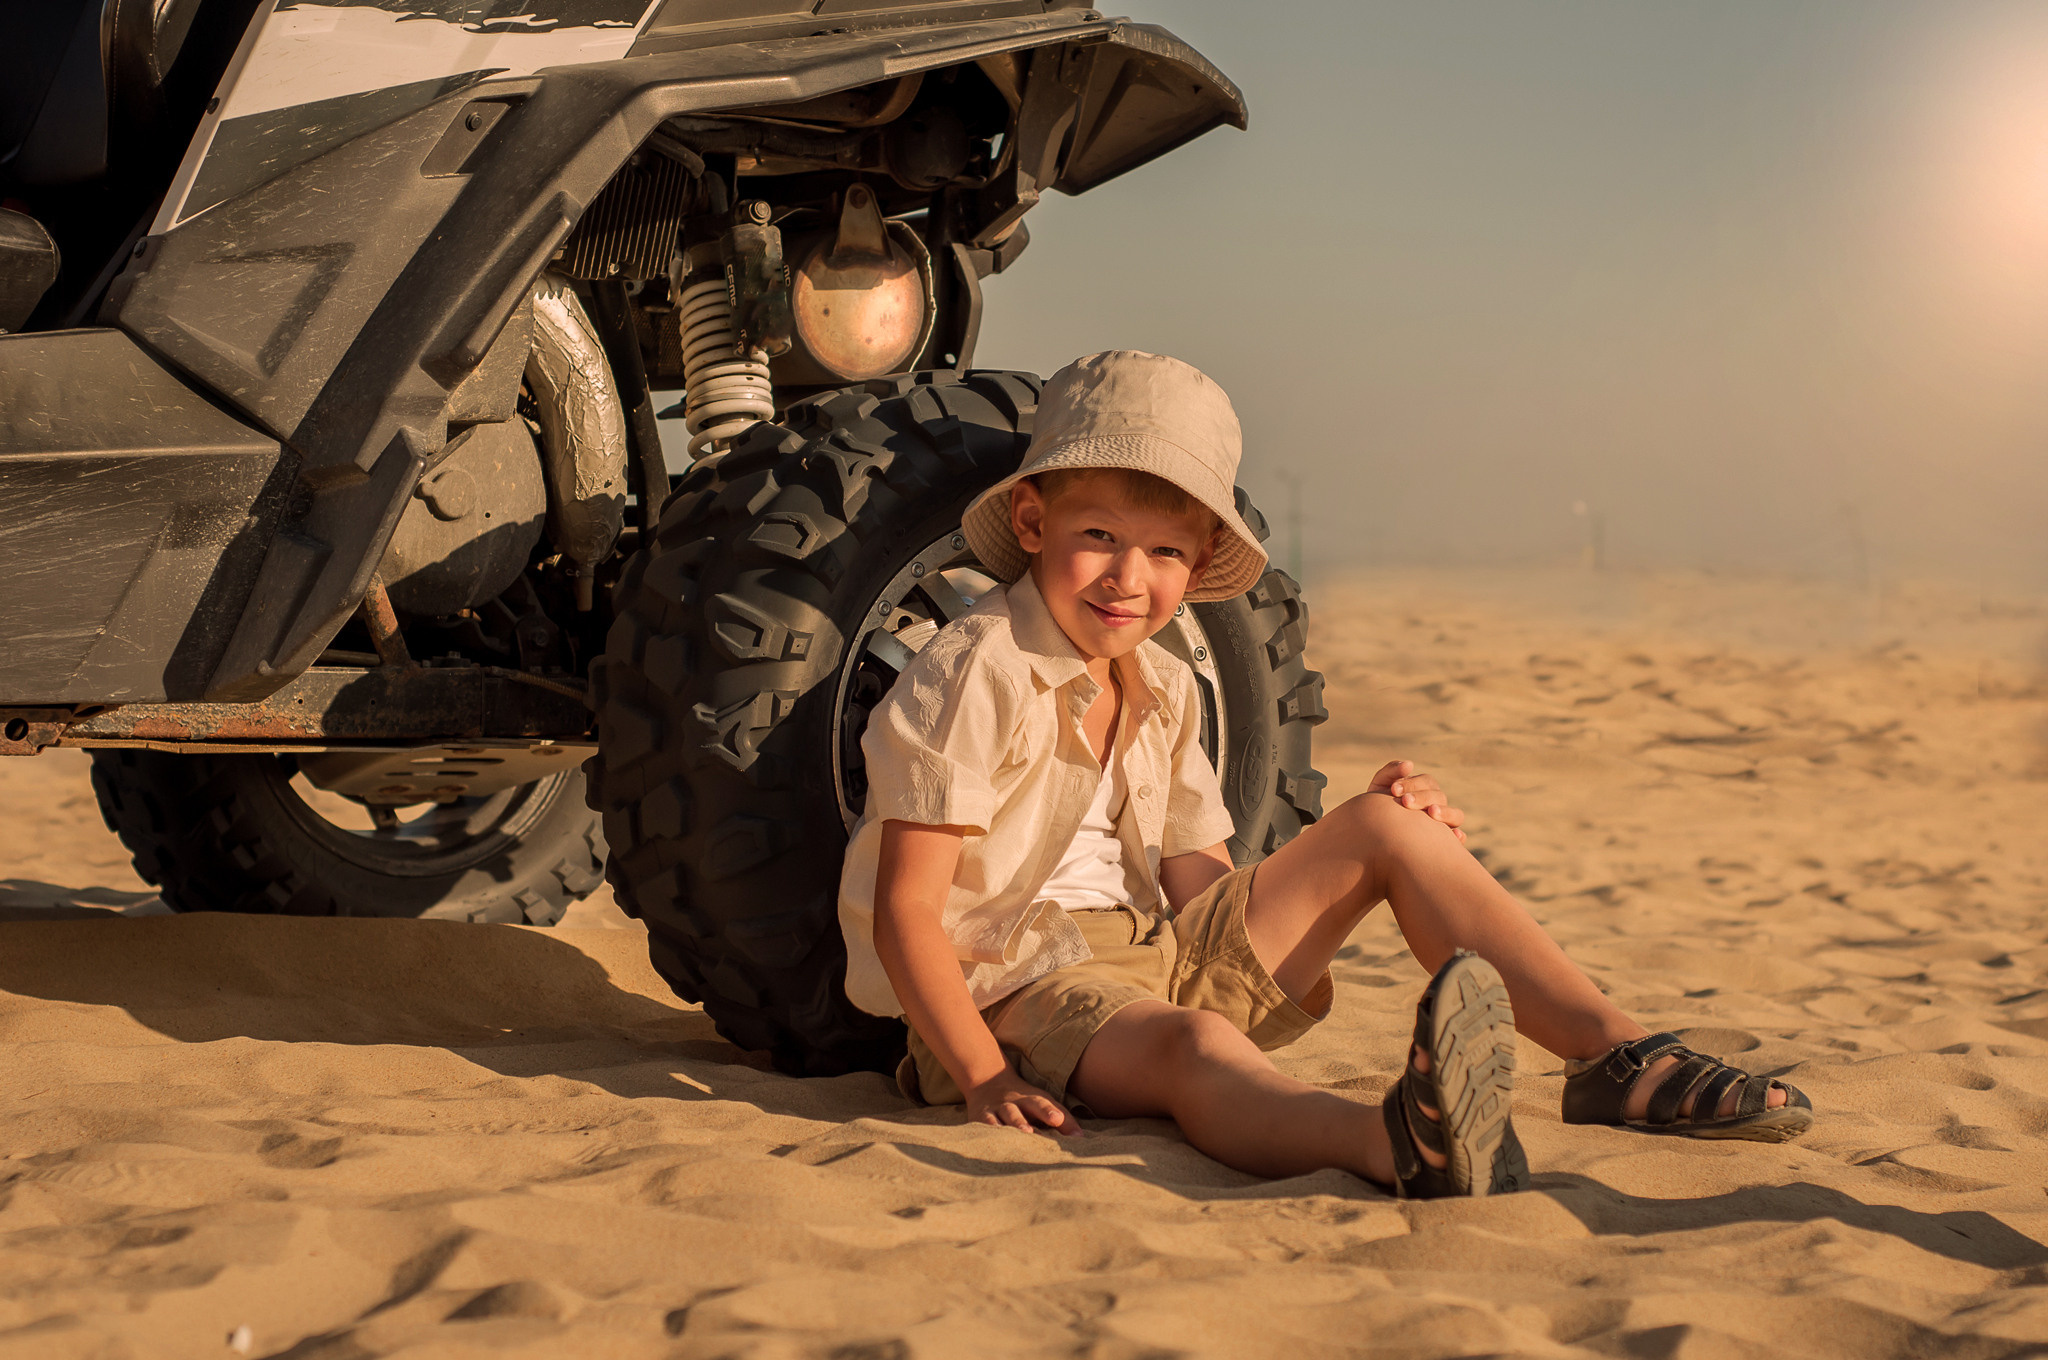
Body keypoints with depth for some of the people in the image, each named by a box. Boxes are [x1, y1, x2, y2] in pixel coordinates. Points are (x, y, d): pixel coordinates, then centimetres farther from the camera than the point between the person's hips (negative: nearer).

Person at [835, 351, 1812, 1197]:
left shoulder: (1161, 690, 12)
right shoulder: (973, 676, -13)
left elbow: (1203, 891, 13)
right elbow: (906, 911, -17)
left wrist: (1383, 836, 0)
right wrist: (984, 1080, -27)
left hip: (1159, 960, 9)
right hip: (1014, 990, -8)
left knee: (1386, 827, 1)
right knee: (1191, 1042, -41)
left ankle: (1617, 1054, -10)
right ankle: (1397, 1143, -74)